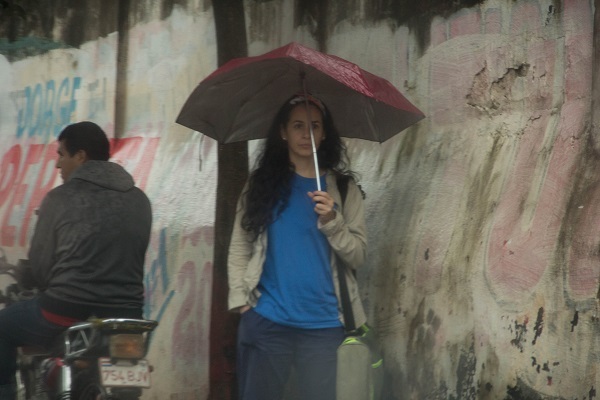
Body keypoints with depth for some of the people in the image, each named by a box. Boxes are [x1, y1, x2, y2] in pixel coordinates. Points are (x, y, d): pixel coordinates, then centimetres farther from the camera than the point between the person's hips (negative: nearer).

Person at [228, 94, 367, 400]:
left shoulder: (343, 188, 7)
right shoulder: (262, 183, 8)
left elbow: (357, 255, 2)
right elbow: (239, 247, 6)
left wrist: (332, 221, -13)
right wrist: (240, 299, -5)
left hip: (324, 325, 0)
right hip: (266, 321, 0)